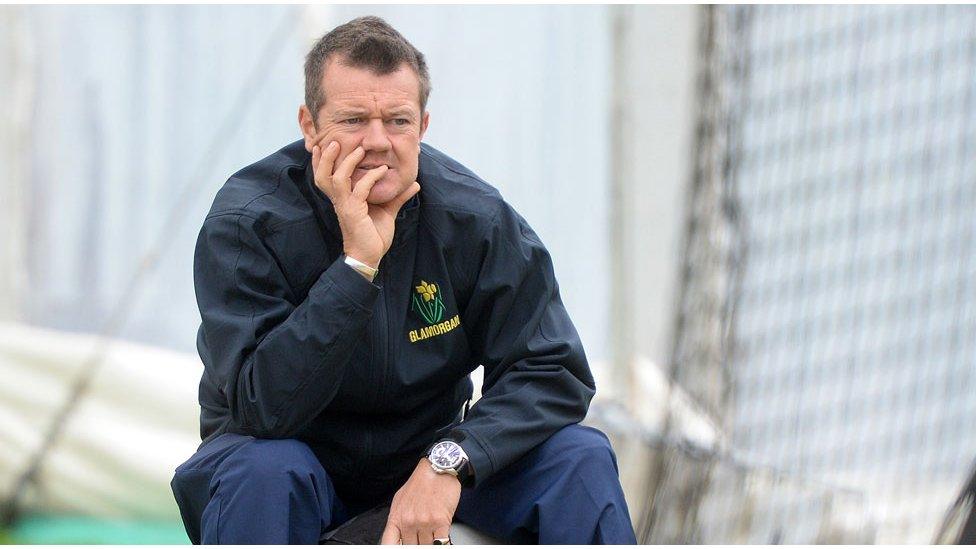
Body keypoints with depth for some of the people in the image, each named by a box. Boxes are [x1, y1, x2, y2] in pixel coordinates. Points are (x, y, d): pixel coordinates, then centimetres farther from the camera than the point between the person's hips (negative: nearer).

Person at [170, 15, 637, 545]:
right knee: (265, 472, -37)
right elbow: (264, 408, -29)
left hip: (425, 460, 3)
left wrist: (449, 461, -30)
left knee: (581, 456, -18)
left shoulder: (472, 216, -12)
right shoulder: (245, 224, -20)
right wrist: (358, 263, -36)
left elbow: (554, 372, -13)